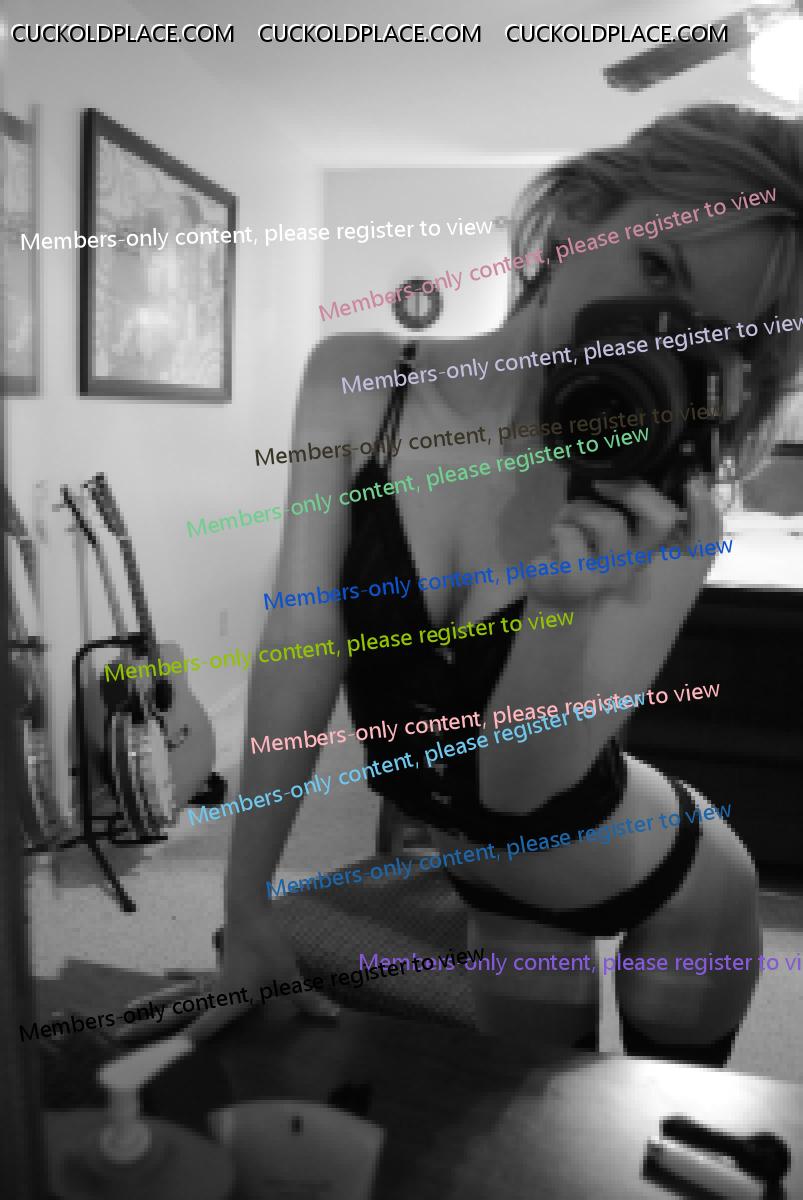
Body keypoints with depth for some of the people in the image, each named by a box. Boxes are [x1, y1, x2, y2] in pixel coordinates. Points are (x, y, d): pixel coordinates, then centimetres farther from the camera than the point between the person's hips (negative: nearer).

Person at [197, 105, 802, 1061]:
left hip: (670, 895, -1)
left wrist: (566, 602, -45)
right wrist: (246, 909, -18)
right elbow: (300, 653, -20)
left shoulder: (668, 513, -26)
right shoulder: (356, 383, -20)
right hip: (498, 888, 2)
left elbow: (518, 782, -27)